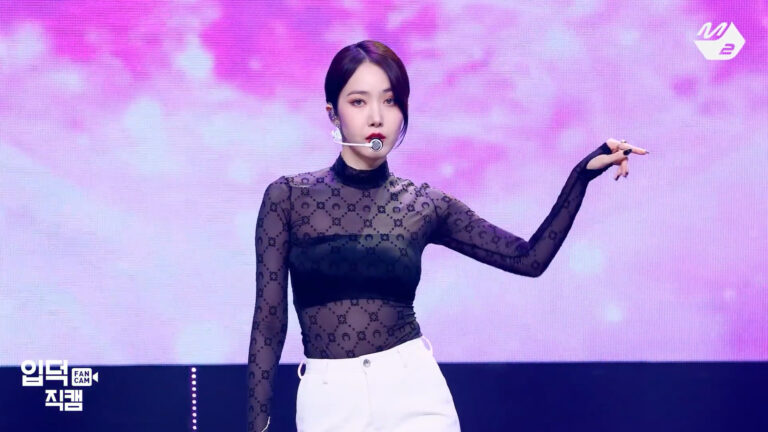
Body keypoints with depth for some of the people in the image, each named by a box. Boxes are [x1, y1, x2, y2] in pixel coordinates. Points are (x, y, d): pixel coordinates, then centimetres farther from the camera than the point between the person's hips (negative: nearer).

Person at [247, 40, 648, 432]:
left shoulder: (426, 204, 4)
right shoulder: (288, 196, -1)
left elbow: (530, 258, 6)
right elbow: (269, 322, 0)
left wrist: (582, 174, -3)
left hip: (414, 392, 1)